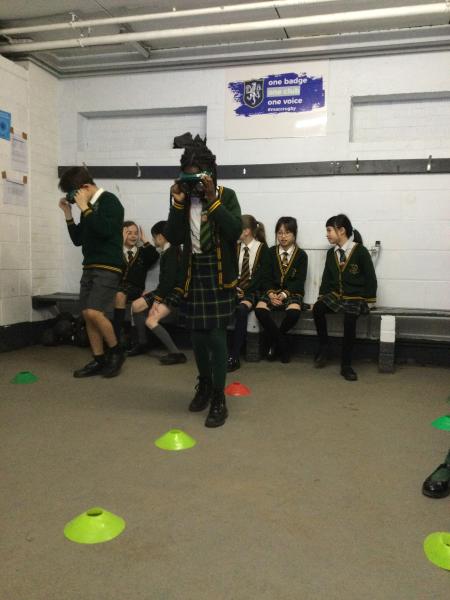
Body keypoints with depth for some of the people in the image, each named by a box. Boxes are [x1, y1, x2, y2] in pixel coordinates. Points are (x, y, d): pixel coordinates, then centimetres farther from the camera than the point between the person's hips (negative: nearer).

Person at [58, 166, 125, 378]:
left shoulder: (109, 201, -8)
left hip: (108, 268, -8)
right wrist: (68, 214, 10)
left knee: (94, 313, -18)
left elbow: (105, 230, -24)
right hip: (89, 267, 8)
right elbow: (78, 239, 19)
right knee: (88, 315, 4)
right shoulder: (89, 208, 14)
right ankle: (99, 360, 12)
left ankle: (116, 351, 2)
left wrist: (85, 209, -15)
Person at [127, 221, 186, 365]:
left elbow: (171, 278, -19)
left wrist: (158, 298, -17)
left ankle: (176, 353, -22)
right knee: (136, 305, 6)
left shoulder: (173, 251, -14)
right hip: (164, 291, 9)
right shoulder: (166, 251, 12)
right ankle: (142, 343, 17)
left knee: (150, 320, -23)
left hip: (174, 293, -9)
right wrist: (155, 293, 10)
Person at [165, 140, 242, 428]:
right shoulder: (183, 198, 6)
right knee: (198, 335, 12)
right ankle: (204, 384, 34)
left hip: (219, 276, -4)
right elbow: (173, 237, -1)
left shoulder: (226, 196, -3)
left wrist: (213, 200, -21)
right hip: (194, 274, 4)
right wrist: (178, 203, -11)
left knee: (216, 336, -7)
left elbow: (235, 231, -17)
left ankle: (219, 399, 5)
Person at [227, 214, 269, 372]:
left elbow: (260, 275, -7)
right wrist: (235, 288, -9)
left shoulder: (262, 248, -1)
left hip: (252, 290, -4)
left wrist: (245, 291, -16)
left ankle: (234, 357, -33)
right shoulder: (235, 247, 14)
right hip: (236, 288, 4)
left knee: (241, 309, -35)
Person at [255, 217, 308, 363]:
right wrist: (270, 293, -14)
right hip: (273, 291, 2)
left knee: (294, 311, -35)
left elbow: (299, 281, -4)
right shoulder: (271, 252, 11)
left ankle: (275, 343, -6)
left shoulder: (301, 255, 4)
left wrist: (284, 294, -19)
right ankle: (282, 344, -12)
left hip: (292, 292, -2)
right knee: (260, 309, -30)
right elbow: (266, 277, 5)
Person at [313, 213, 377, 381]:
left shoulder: (360, 251, -4)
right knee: (317, 308, -28)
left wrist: (366, 301, -6)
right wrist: (322, 297, 4)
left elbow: (370, 279, -3)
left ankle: (346, 365, -23)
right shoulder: (331, 253, 12)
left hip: (355, 298, -4)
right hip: (335, 295, 4)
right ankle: (324, 348, -10)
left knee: (349, 319, -35)